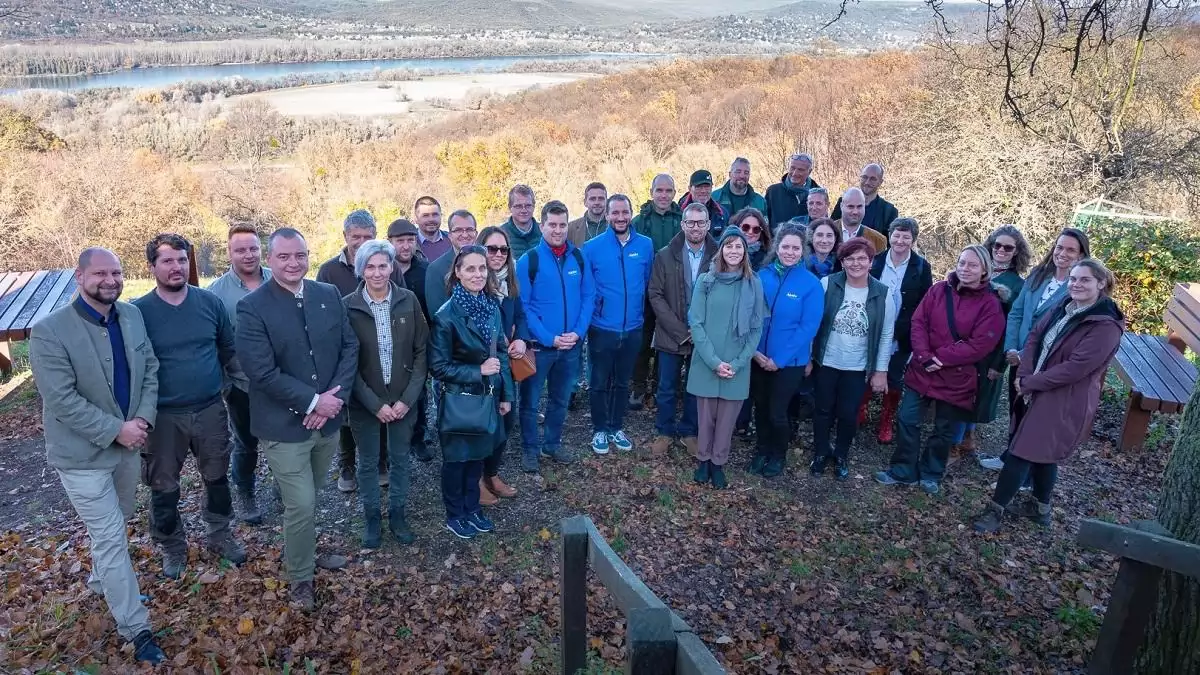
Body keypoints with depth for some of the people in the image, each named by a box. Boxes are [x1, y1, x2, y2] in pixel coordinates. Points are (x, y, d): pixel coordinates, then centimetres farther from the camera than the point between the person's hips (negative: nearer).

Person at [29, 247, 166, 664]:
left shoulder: (132, 316, -1)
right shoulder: (49, 332, -20)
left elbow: (150, 369, 3)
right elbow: (61, 400, -23)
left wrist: (143, 418, -11)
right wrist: (116, 430, -22)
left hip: (126, 442, 6)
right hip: (83, 453, -6)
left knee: (118, 523, 25)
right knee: (111, 539, 0)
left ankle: (101, 580, 52)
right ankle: (135, 628, 12)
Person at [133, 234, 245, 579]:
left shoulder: (210, 302, -4)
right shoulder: (138, 312, -10)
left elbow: (229, 349, 7)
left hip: (210, 410, 2)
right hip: (162, 417, -2)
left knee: (217, 477, 17)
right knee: (164, 488, 13)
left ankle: (219, 535, 38)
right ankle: (172, 547, 35)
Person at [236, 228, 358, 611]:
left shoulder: (329, 295, 2)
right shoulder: (252, 307, -12)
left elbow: (349, 347, 2)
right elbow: (262, 372, -18)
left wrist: (336, 396, -11)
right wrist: (313, 402, -20)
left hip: (328, 418, 5)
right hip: (284, 425, -4)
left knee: (310, 499, 20)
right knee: (301, 505, 1)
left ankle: (304, 553, 44)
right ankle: (300, 577, 24)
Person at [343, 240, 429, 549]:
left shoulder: (409, 300, -7)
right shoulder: (347, 306, -11)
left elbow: (421, 351, -3)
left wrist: (408, 398, -10)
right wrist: (375, 404, -13)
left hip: (403, 400, 1)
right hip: (365, 403, -1)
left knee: (400, 459, 16)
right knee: (369, 462, 14)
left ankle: (397, 514, 35)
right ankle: (371, 518, 34)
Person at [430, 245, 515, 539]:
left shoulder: (491, 306, -2)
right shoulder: (447, 315, -19)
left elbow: (501, 352, 7)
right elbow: (439, 366, -15)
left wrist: (506, 394, 5)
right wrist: (478, 371, -21)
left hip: (488, 396, 6)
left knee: (478, 454, 19)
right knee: (456, 458, 12)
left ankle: (472, 508, 38)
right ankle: (454, 516, 31)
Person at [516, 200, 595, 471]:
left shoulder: (579, 257, 2)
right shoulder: (528, 260, -10)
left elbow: (588, 297, 3)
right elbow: (522, 306, -11)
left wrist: (577, 332, -11)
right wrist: (548, 338, -17)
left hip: (572, 345, 4)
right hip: (538, 344, -3)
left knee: (560, 399, 17)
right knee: (530, 400, 8)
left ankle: (552, 444, 35)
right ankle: (530, 449, 25)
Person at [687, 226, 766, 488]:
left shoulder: (754, 284, 0)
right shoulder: (705, 281, -2)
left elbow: (756, 328, 1)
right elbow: (695, 323, -6)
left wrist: (738, 363, -9)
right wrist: (714, 361, -13)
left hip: (737, 366, 1)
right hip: (706, 363, -1)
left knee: (727, 418, 9)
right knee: (705, 415, 9)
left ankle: (718, 463, 27)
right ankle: (703, 460, 29)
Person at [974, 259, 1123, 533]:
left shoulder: (1106, 326, -18)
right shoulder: (1063, 307, 5)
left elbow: (1075, 367, -23)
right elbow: (1034, 336, 4)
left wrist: (1030, 383, -16)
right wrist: (1024, 375, -11)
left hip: (1065, 402, -8)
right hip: (1040, 392, 8)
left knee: (1022, 450, -6)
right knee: (1040, 451, 19)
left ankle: (996, 509, 6)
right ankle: (1040, 507, 35)